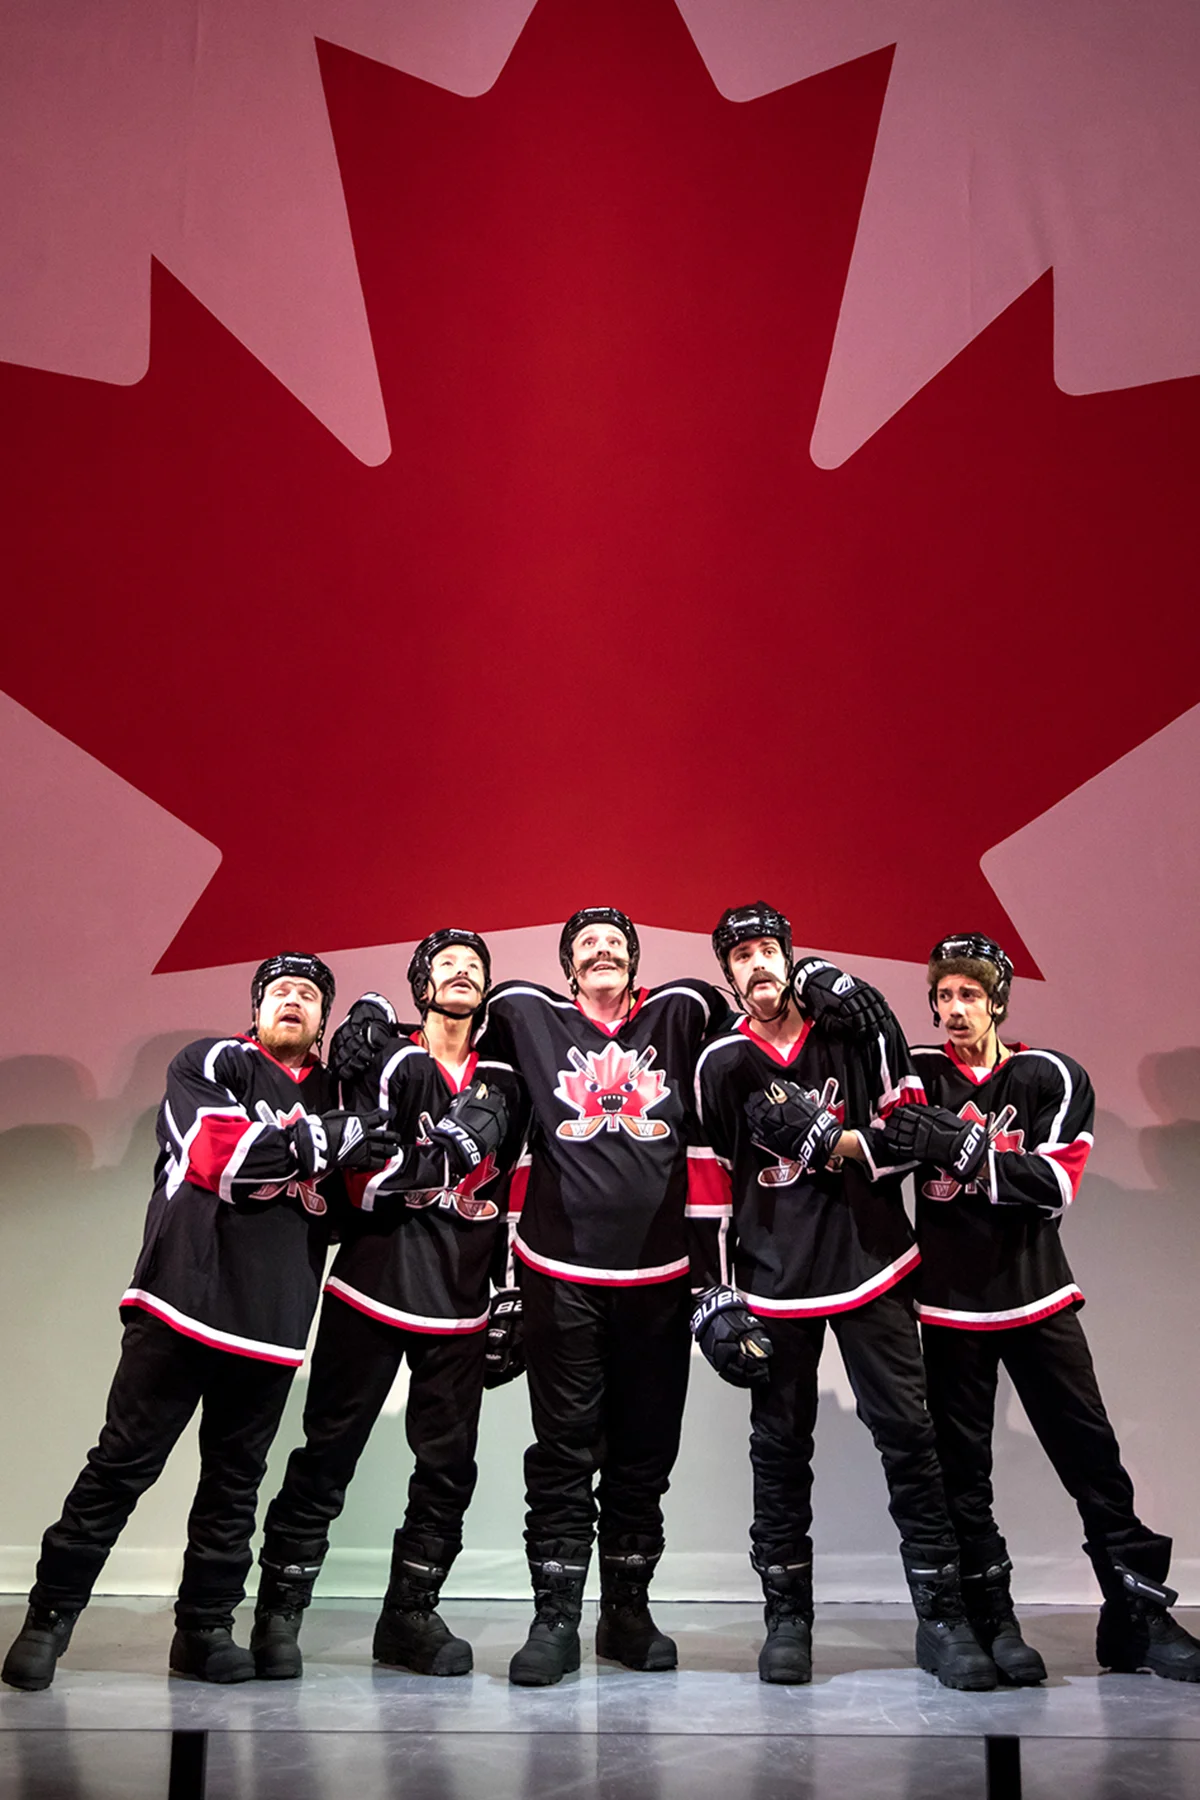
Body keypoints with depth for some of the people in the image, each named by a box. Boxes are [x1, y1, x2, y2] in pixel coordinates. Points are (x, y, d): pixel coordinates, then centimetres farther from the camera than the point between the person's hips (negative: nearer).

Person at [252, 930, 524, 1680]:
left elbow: (511, 1195, 14)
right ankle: (279, 1613, 15)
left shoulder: (505, 1083, 10)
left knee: (449, 1464, 6)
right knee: (328, 1455, 1)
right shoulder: (385, 1064, -2)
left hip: (460, 1305, 4)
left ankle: (411, 1615, 21)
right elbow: (364, 1186, -11)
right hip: (372, 1293, -4)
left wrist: (511, 1298, 13)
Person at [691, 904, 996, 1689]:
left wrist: (829, 1139, -18)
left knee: (908, 1433, -2)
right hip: (773, 1278, 2)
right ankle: (788, 1617, 21)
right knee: (781, 1447, 7)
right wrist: (718, 1291, 5)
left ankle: (942, 1616, 9)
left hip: (871, 1265, -1)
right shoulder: (722, 1065, 3)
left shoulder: (856, 1028, -2)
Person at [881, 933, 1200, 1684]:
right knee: (963, 1468, 4)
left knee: (1092, 1454, 3)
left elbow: (1055, 1184, -13)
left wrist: (963, 1149, -26)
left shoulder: (1053, 1078, -2)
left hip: (1037, 1298, 0)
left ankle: (1139, 1614, 15)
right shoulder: (917, 1075, 1)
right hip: (949, 1303, 0)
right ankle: (992, 1620, 15)